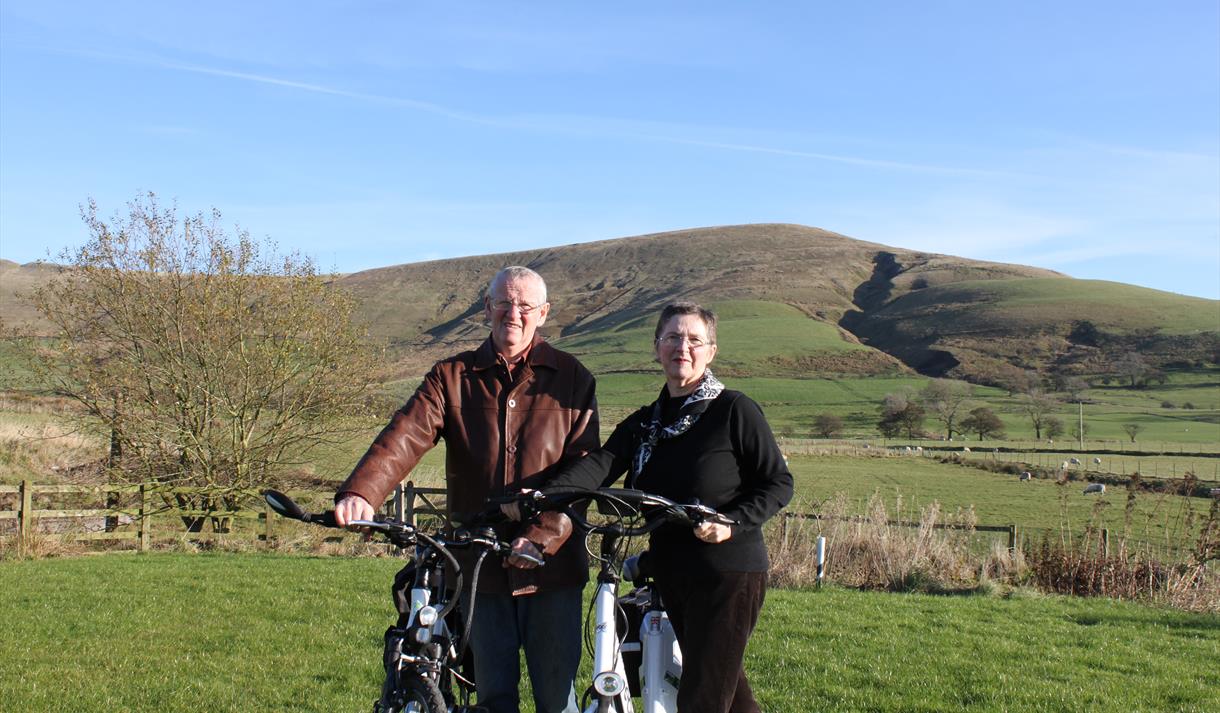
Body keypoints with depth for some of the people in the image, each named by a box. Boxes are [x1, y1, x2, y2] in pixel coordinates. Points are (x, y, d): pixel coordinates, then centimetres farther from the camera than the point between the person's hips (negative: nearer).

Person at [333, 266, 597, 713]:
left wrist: (542, 537, -19)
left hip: (550, 568, -1)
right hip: (480, 566, 1)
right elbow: (405, 436, -11)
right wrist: (359, 493, -29)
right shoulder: (452, 377, 5)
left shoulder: (572, 379, 2)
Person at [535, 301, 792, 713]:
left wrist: (731, 523, -22)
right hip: (673, 574, 6)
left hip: (729, 574, -6)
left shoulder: (734, 410, -7)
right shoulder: (645, 423, 9)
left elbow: (778, 483, -6)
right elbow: (601, 464, -9)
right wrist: (544, 496, -27)